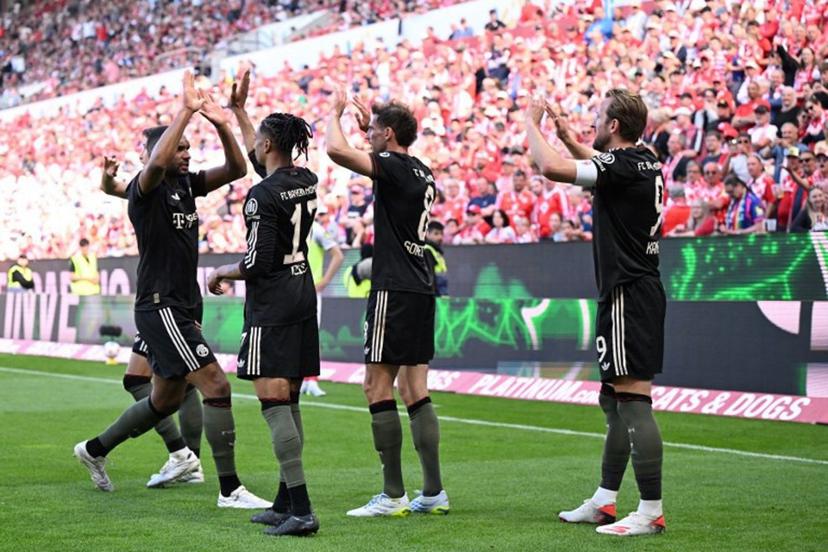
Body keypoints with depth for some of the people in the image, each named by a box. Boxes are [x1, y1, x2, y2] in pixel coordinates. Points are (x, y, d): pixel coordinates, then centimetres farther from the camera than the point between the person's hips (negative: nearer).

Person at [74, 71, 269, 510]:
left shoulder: (186, 184, 11)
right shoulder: (145, 189, -12)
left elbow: (236, 169, 4)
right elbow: (156, 162, -35)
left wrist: (222, 125, -11)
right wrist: (186, 110, -31)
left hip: (184, 308, 9)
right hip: (160, 307, -9)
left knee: (167, 399, 19)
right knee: (215, 384, -15)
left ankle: (95, 450, 38)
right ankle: (230, 489, -12)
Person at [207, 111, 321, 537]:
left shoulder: (262, 195, -17)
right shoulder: (307, 181, 7)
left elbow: (258, 263, -20)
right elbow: (269, 166, 28)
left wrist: (224, 272, 0)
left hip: (272, 302, -9)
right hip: (303, 292, 9)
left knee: (273, 402, -10)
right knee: (288, 400, 13)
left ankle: (301, 510, -16)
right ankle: (285, 503, 18)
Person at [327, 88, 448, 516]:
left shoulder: (394, 168, -11)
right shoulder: (421, 173, 14)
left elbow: (336, 150, -20)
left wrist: (335, 112, -2)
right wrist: (369, 125, 34)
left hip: (394, 290, -9)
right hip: (420, 290, 9)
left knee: (377, 387, -5)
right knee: (415, 391, 9)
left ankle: (393, 496, -6)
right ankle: (433, 493, 9)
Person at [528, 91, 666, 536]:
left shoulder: (624, 165, -16)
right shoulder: (645, 163, 12)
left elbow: (552, 167, -23)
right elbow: (597, 164, 36)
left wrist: (531, 123, -7)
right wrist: (566, 135, 27)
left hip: (628, 294, -10)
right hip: (640, 289, 10)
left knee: (633, 401, -10)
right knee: (613, 399, 15)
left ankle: (651, 511, -10)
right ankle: (604, 503, 23)